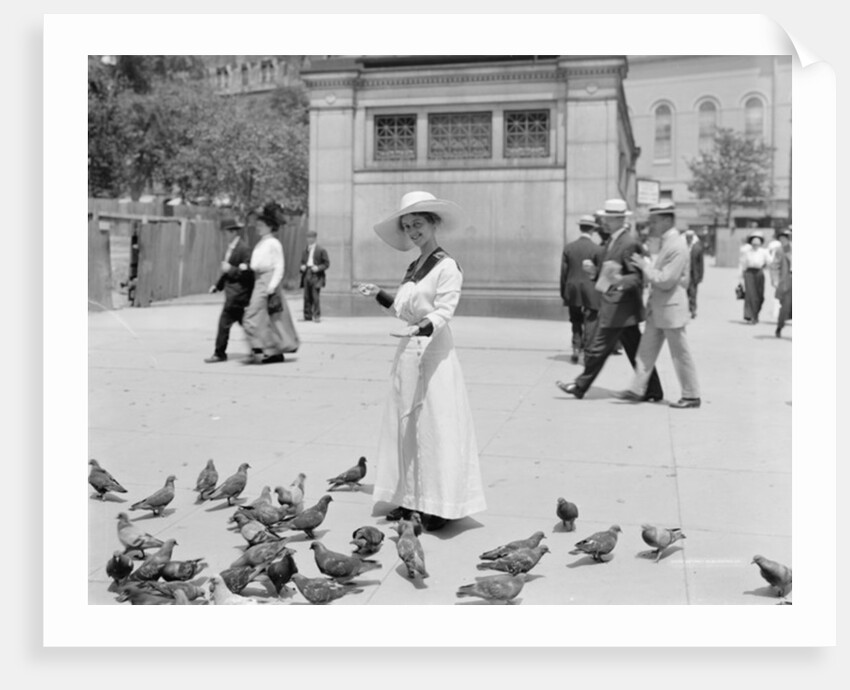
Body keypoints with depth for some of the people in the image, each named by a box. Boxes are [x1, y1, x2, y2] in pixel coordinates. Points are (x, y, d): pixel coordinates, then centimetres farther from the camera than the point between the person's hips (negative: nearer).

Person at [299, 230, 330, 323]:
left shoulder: (321, 250, 2)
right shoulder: (304, 251, 18)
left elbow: (327, 264, 0)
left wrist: (318, 268, -14)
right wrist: (302, 267, 2)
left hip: (316, 276, -5)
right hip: (306, 276, 5)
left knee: (315, 297, -11)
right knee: (307, 297, 3)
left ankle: (317, 316, -7)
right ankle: (308, 316, 7)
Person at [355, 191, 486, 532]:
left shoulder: (447, 267, -8)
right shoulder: (412, 269, 16)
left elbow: (444, 312, -18)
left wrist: (420, 328, -34)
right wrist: (378, 294, 10)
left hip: (434, 353, -8)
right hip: (408, 352, 8)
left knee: (435, 427, -5)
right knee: (405, 426, 10)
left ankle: (440, 506, 2)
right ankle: (410, 498, 19)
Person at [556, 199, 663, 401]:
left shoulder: (629, 243, -16)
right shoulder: (611, 241, 13)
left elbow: (637, 277, -20)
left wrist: (619, 281, -36)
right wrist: (595, 271, 10)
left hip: (619, 307, -10)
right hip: (615, 307, 10)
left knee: (598, 349, -1)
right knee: (636, 352, 13)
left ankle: (580, 387, 11)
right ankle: (652, 391, 19)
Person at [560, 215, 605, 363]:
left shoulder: (568, 248, 2)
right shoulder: (598, 249, -7)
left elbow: (563, 273, 3)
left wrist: (563, 293, 10)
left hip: (572, 290, 3)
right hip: (591, 291, -3)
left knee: (576, 321, 16)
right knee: (590, 322, 3)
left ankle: (576, 348, 9)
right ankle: (585, 351, -1)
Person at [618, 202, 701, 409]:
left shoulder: (677, 246, -19)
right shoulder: (666, 243, 11)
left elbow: (666, 281, -22)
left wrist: (644, 265, -15)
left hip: (671, 308, -9)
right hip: (657, 308, 9)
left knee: (680, 353, 1)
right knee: (646, 350, 10)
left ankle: (691, 396, 12)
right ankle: (637, 390, 16)